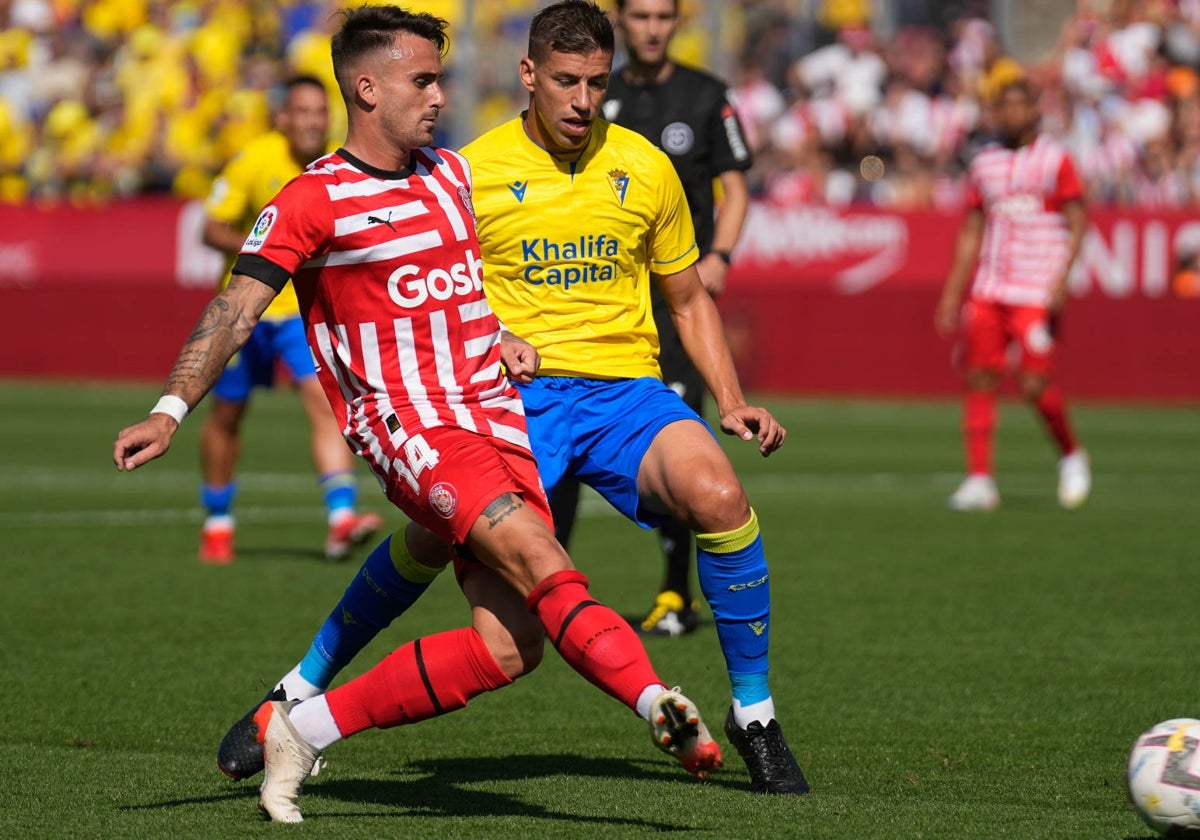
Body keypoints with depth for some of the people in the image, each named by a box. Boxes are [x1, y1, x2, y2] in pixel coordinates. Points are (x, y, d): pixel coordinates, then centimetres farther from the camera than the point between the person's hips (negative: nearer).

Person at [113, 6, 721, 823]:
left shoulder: (453, 173, 17)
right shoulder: (313, 200, -4)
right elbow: (237, 309, -9)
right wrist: (171, 410, -21)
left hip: (494, 415, 6)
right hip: (408, 423, -6)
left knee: (506, 650, -6)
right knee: (538, 560, -29)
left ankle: (302, 729, 5)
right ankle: (660, 705, -41)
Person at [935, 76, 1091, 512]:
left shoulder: (1055, 160, -1)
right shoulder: (984, 162, 13)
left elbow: (1077, 225, -4)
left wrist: (1061, 279, -16)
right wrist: (952, 294, 13)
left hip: (1036, 292, -5)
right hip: (988, 291, 5)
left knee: (1034, 385, -11)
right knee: (979, 378, -3)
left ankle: (1071, 456, 14)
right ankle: (979, 480, -1)